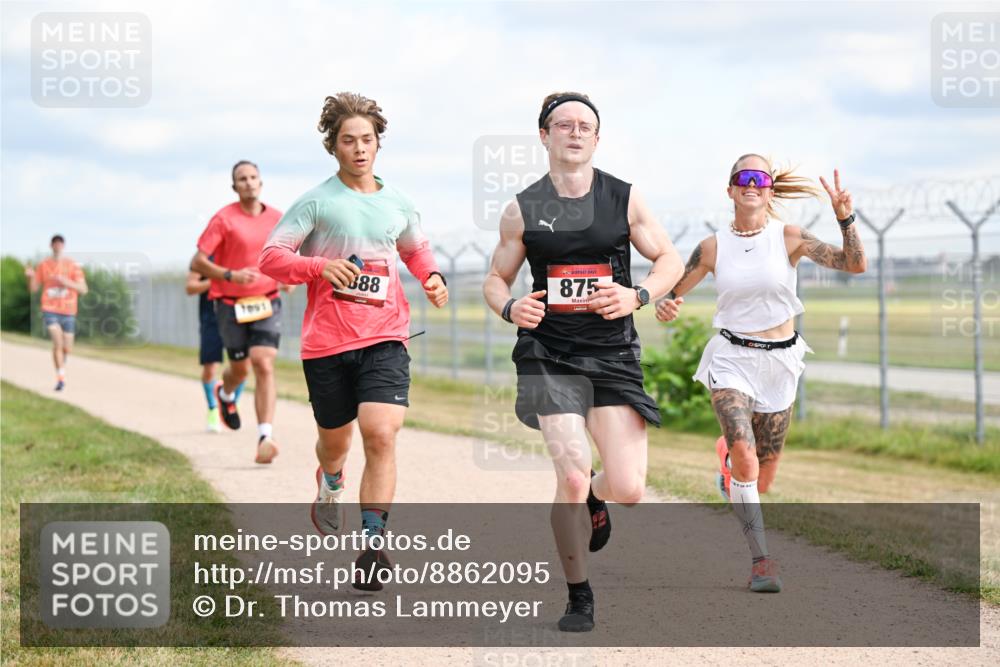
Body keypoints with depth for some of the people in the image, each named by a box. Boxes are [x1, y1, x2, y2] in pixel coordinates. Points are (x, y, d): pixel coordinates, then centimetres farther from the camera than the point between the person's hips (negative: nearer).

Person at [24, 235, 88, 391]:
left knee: (67, 349, 6)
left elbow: (83, 289, -4)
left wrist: (66, 282, -19)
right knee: (58, 342, -20)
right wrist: (31, 277, -12)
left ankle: (62, 363, 40)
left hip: (68, 312, 1)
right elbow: (34, 288, 10)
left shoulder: (73, 266, 1)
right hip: (50, 310, -1)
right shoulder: (44, 265, 5)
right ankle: (61, 378, -15)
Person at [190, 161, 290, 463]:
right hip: (231, 305, -2)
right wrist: (230, 275, -24)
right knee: (240, 369, 11)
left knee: (264, 366, -15)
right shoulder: (224, 219, -7)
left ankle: (265, 438, -19)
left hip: (266, 302, 2)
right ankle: (225, 394, 50)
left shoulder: (277, 218, 5)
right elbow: (197, 262, -10)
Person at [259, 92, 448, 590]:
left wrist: (431, 277, 8)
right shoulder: (316, 202, -2)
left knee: (381, 436, -17)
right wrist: (320, 266, -20)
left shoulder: (398, 204, 10)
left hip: (385, 338, 1)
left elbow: (416, 249, 29)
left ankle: (373, 544, -13)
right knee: (335, 440, 13)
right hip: (326, 341, -1)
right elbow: (270, 257, -4)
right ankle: (329, 485, 51)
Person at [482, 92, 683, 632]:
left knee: (628, 490, -8)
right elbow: (495, 279, 11)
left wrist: (638, 296, -10)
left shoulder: (624, 199, 3)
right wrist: (510, 308, -12)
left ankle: (595, 498, 33)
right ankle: (578, 598, 7)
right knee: (572, 476, -14)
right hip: (549, 354, -1)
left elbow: (670, 260, 10)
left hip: (613, 354, 1)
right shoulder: (523, 209, 2)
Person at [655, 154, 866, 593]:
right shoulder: (713, 248, 0)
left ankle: (729, 457, 46)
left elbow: (855, 264, -11)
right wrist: (664, 307, -15)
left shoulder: (788, 238, -4)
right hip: (730, 360, -1)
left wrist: (845, 218, -26)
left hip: (778, 364, 1)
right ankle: (761, 560, -16)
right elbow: (672, 291, 8)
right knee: (746, 457, -23)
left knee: (762, 479, 9)